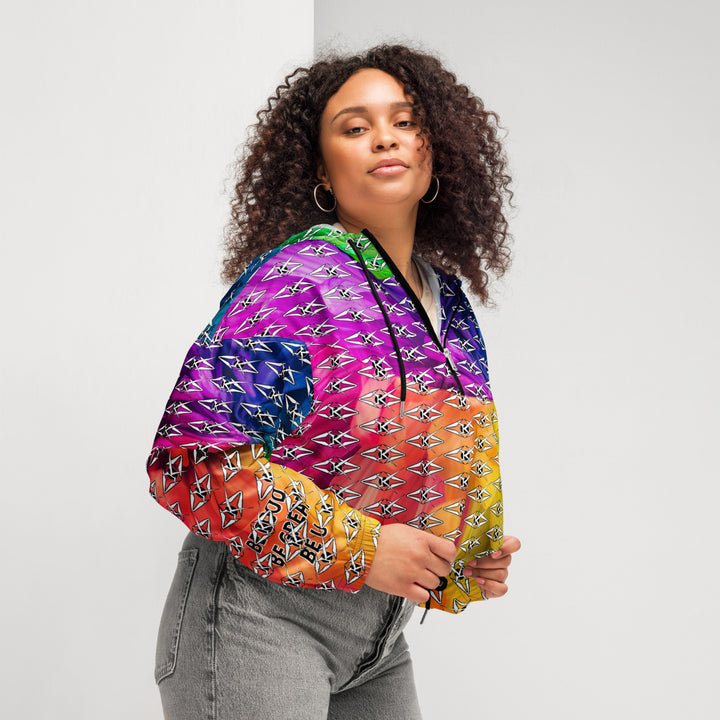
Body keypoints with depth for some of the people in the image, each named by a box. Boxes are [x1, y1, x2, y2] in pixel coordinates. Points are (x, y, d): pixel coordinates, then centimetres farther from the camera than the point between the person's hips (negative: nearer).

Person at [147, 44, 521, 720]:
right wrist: (360, 548, -22)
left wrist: (469, 555, 4)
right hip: (261, 618, -7)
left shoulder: (452, 306, 7)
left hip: (378, 638, 8)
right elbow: (190, 455, -24)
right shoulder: (299, 278, -16)